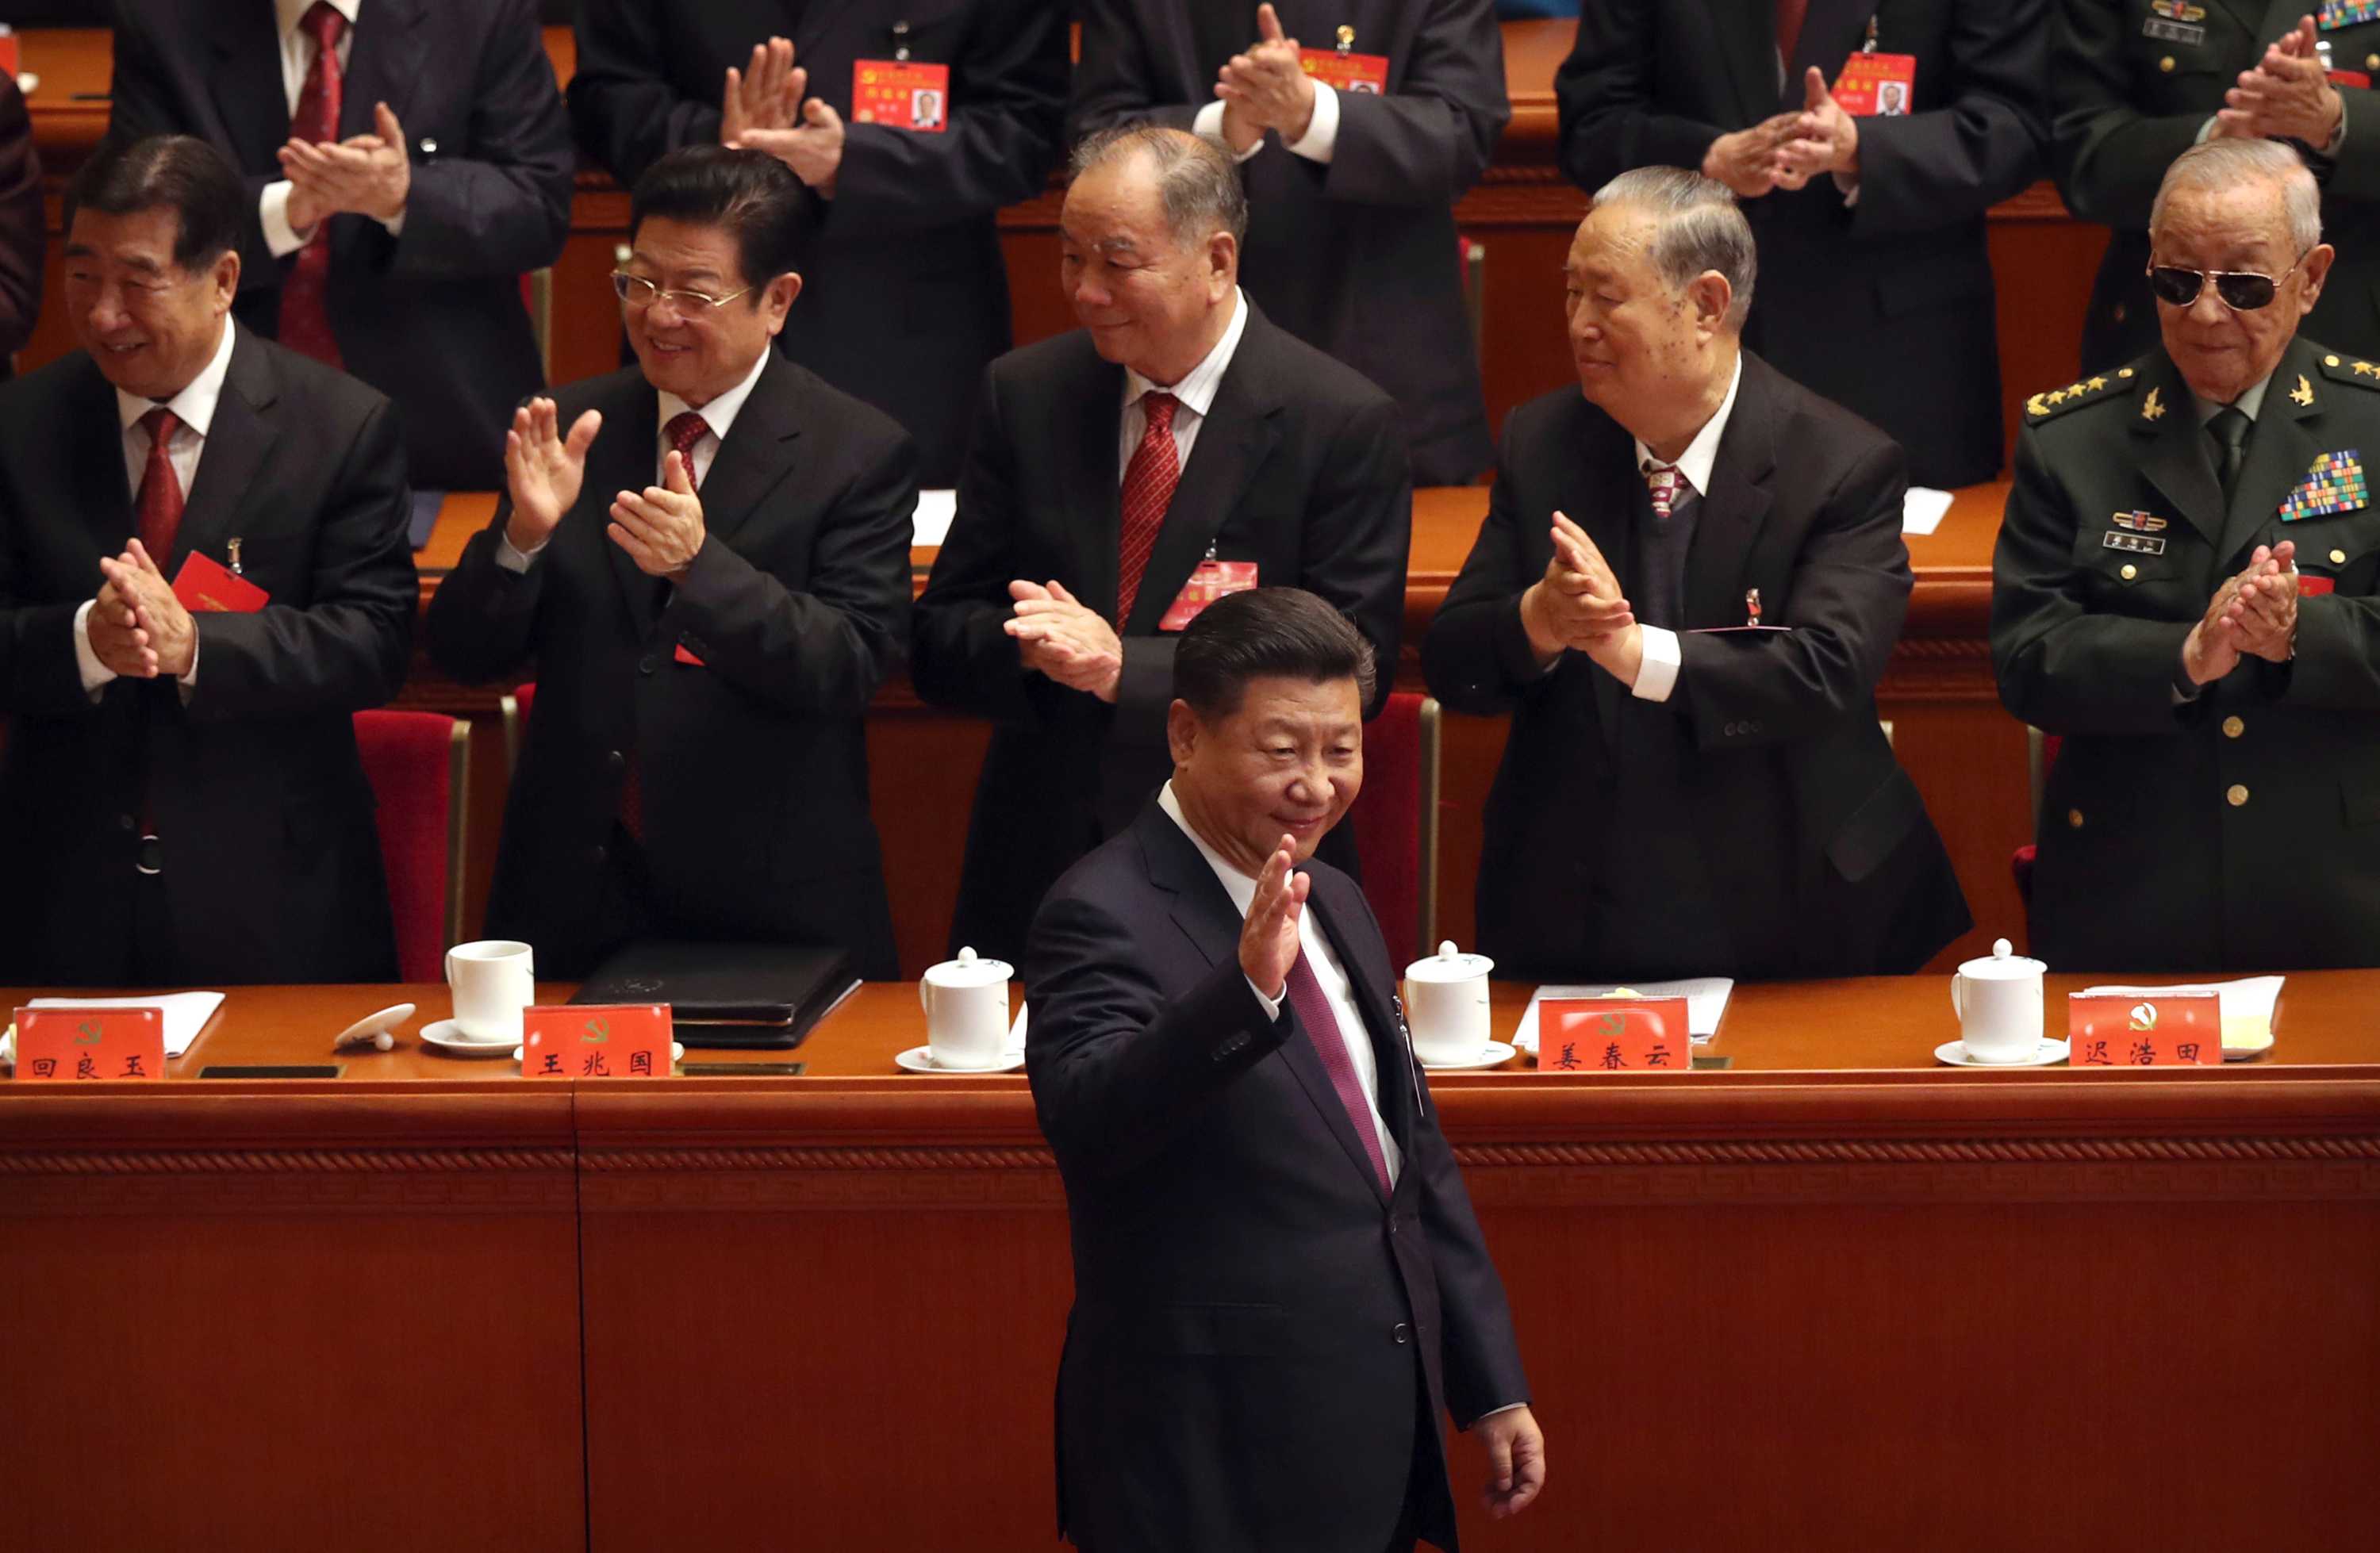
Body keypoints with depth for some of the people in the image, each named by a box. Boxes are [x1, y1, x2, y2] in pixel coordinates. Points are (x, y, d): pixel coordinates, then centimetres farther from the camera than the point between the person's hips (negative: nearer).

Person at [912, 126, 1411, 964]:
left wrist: (1126, 667, -18)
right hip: (1038, 872, 3)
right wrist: (1027, 645, -16)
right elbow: (937, 644, 8)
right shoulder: (1024, 394, 9)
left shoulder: (1345, 422, -3)